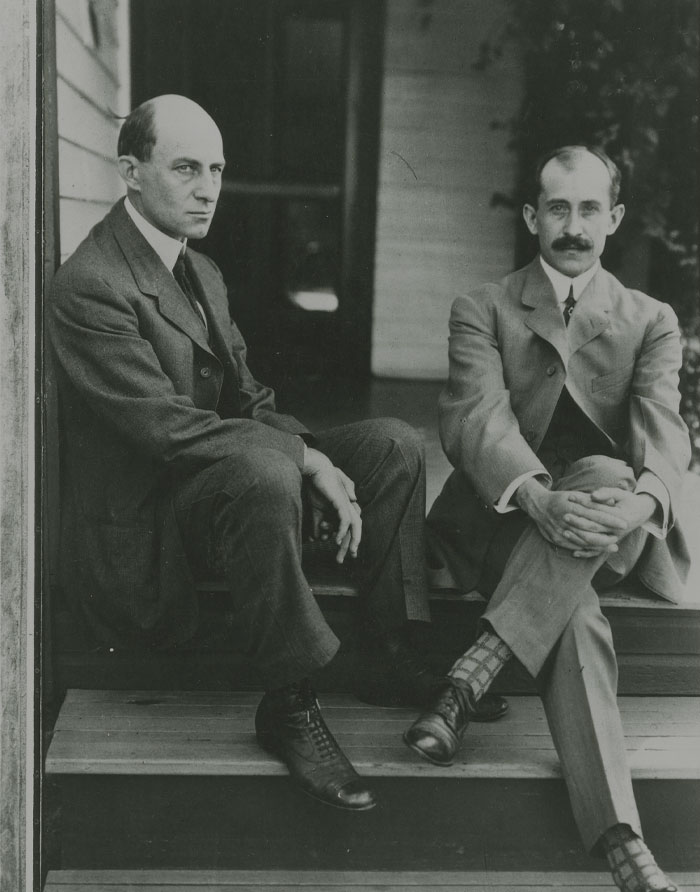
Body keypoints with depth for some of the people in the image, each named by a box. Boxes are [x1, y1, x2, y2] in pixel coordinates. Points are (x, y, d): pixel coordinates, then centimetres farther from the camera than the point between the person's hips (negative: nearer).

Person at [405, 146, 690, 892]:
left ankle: (470, 677, -38)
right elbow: (475, 418, -11)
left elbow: (663, 430, -6)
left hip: (611, 532, 1)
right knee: (575, 621, -34)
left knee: (605, 474, -36)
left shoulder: (651, 321, 13)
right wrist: (538, 498, -34)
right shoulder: (483, 310, 8)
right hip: (506, 518, -1)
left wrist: (642, 500, -33)